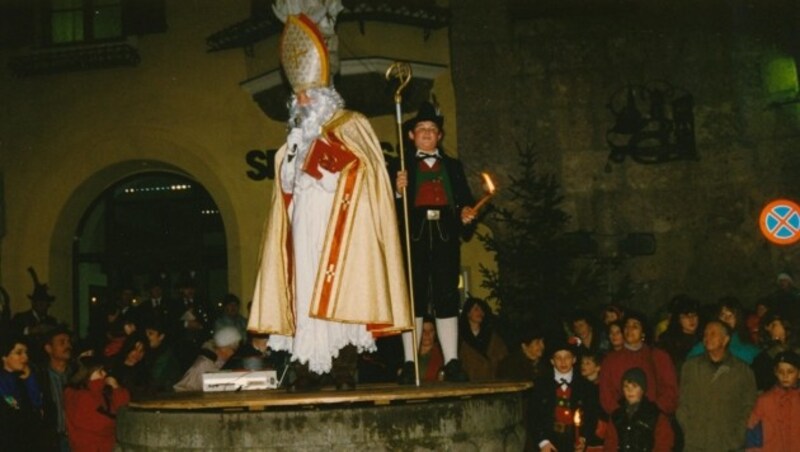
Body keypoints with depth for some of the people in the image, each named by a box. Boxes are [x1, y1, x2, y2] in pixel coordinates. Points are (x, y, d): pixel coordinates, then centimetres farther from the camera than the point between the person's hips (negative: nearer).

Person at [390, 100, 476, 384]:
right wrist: (398, 191, -16)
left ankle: (452, 363, 2)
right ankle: (409, 364, -2)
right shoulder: (401, 166, 12)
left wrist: (466, 215, -6)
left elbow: (465, 200, 14)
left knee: (447, 297, 0)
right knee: (413, 297, -4)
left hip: (445, 236, 2)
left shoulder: (453, 166, 21)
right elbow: (391, 209, 3)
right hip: (414, 235, -2)